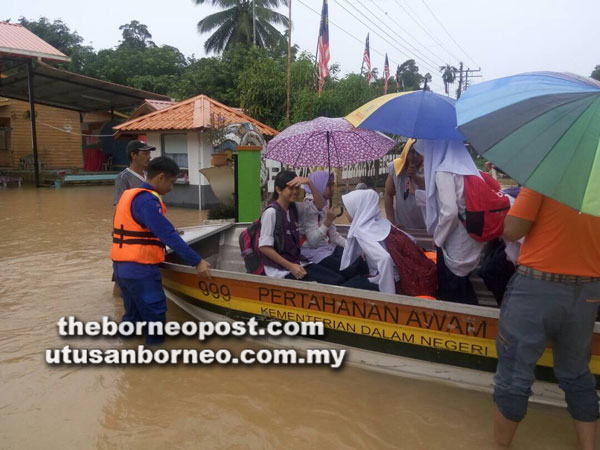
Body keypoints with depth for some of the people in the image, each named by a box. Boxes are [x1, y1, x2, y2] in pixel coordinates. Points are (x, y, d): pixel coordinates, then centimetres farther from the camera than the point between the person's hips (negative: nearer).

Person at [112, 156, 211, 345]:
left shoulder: (130, 194, 14)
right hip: (140, 269, -10)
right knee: (155, 315, -2)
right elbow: (167, 234, -22)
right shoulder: (147, 199, -17)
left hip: (122, 266, 10)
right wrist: (197, 261, -20)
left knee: (133, 315, 18)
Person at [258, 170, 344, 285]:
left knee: (339, 279, -10)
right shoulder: (271, 212, -14)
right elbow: (264, 247, -18)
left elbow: (319, 205, 11)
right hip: (281, 269, -8)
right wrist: (290, 267, -18)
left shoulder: (294, 207, 9)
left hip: (297, 262, 8)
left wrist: (309, 182, -4)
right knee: (333, 282, -18)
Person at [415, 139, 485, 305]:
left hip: (454, 246, -8)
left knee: (450, 298, 7)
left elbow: (449, 212, -25)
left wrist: (438, 237, -9)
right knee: (465, 296, 22)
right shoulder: (466, 166, 8)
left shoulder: (444, 171, -16)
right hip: (471, 242, 8)